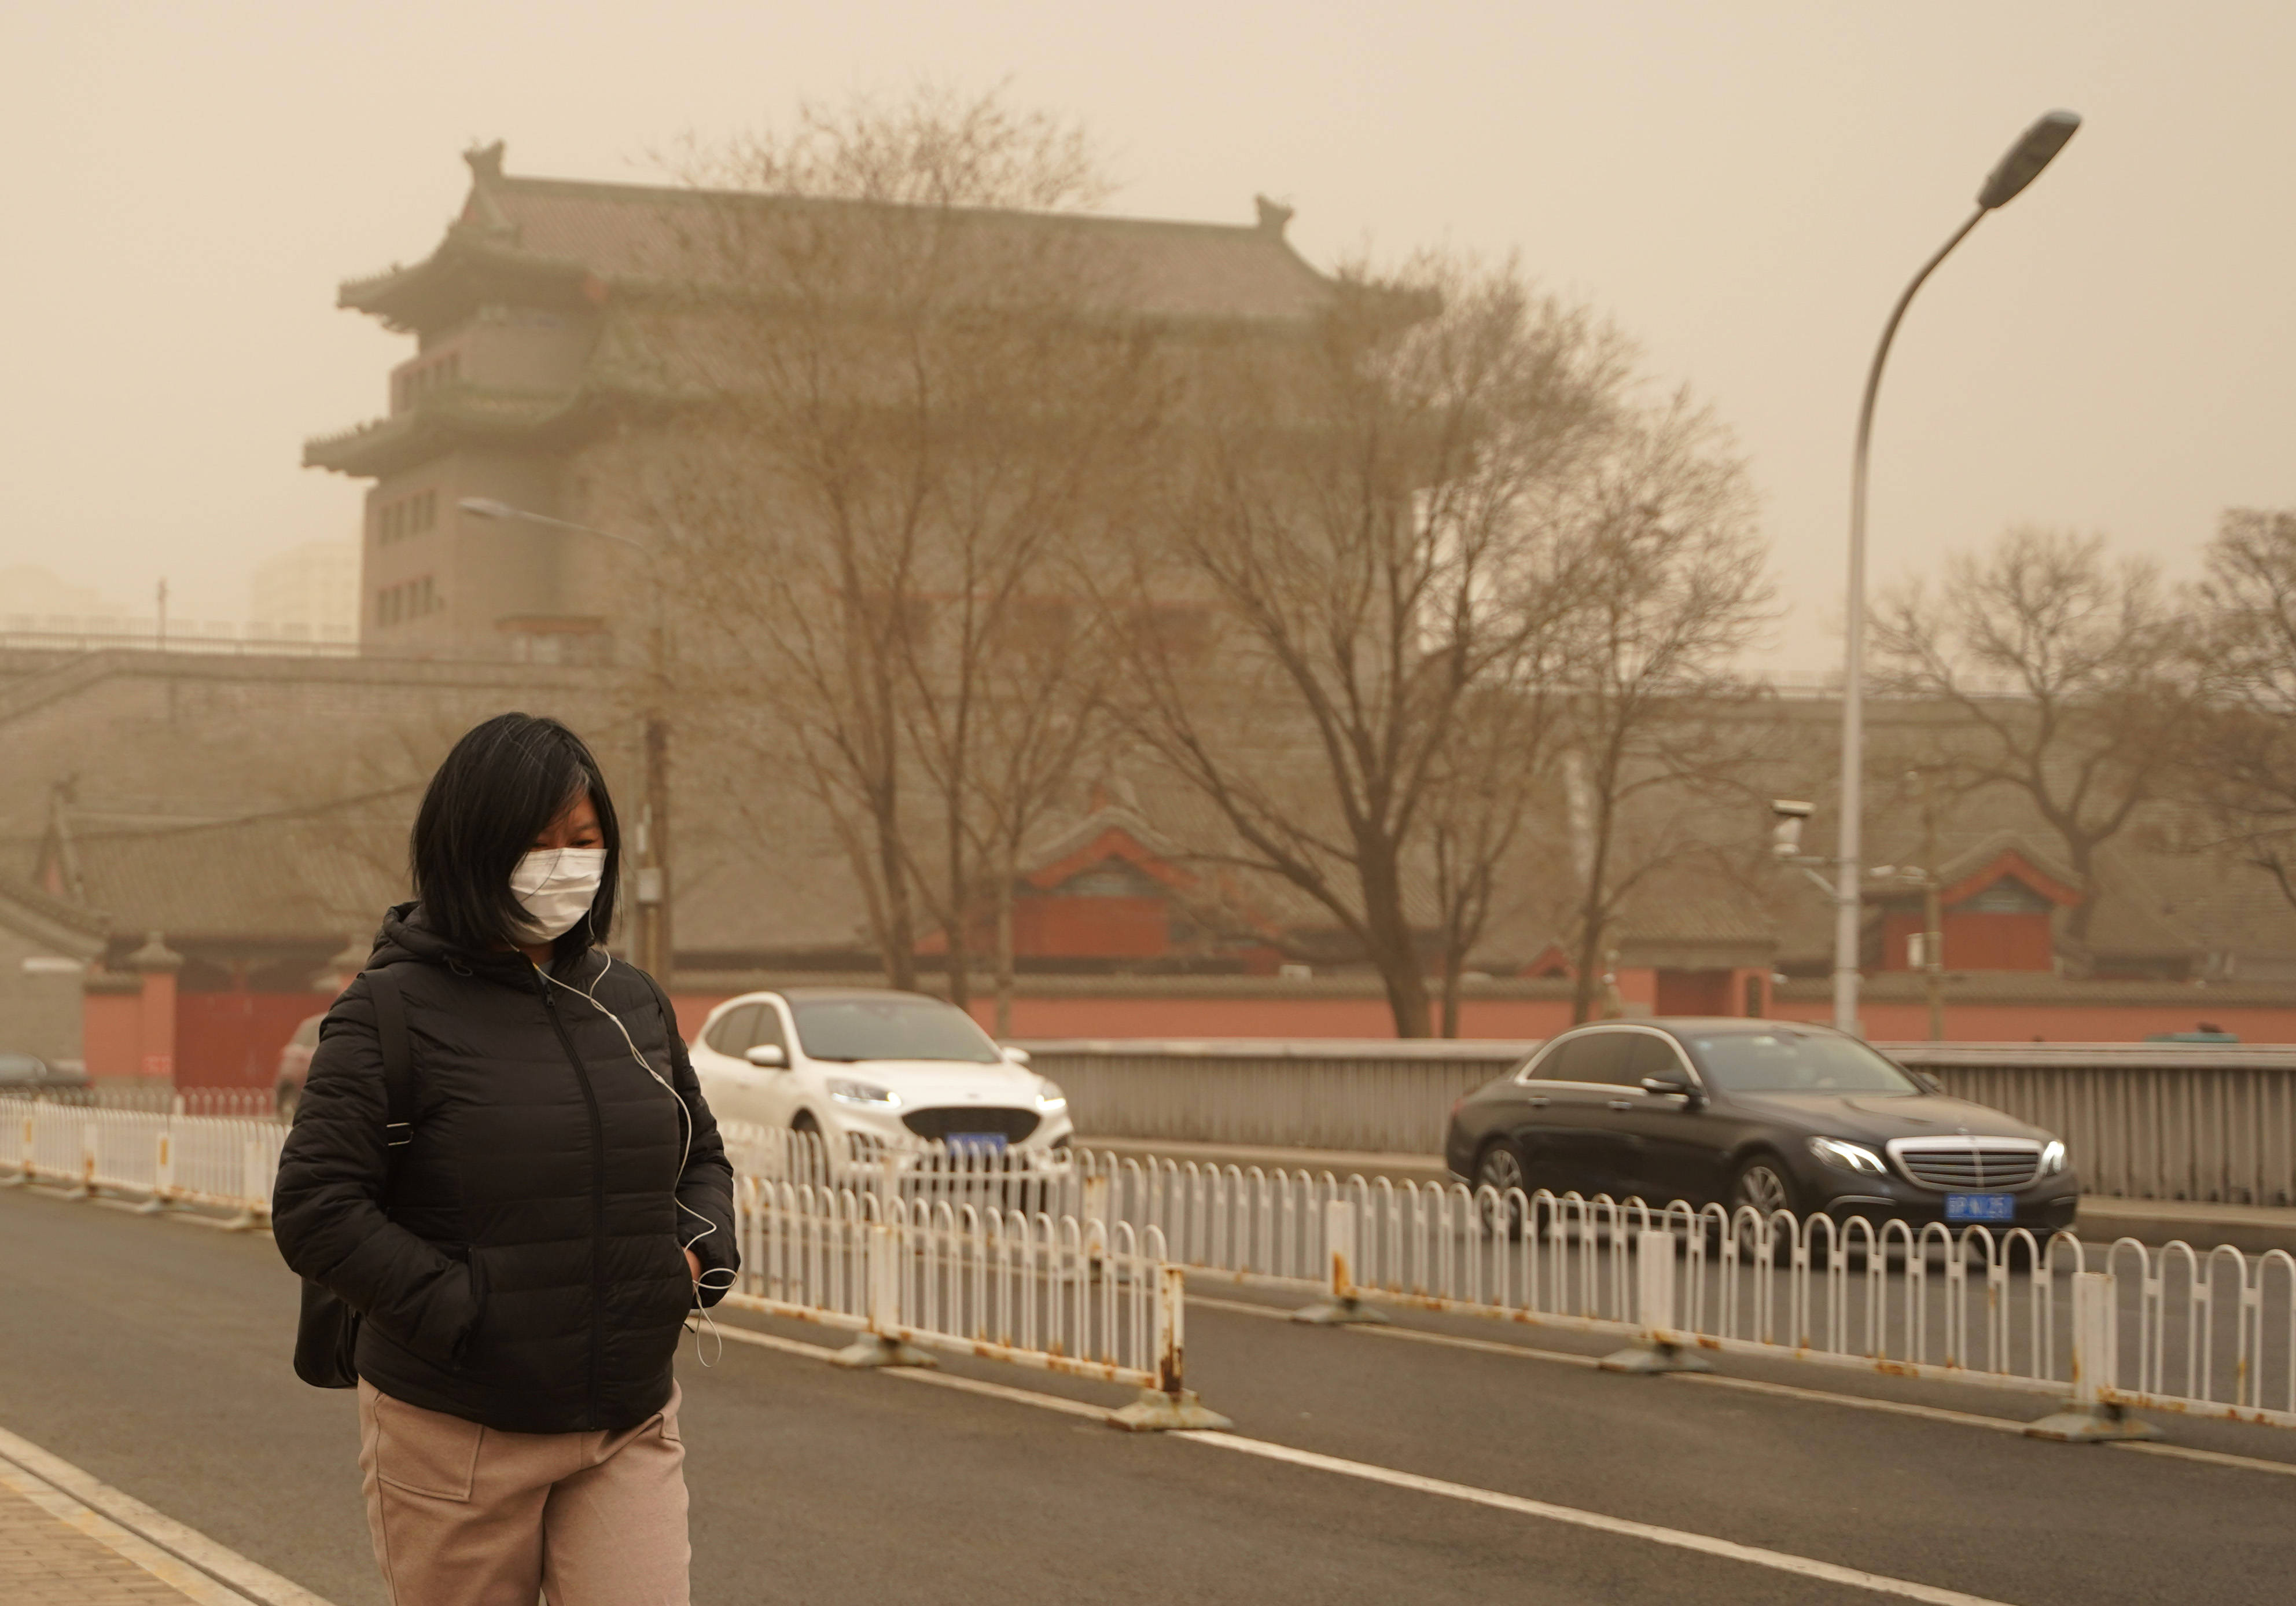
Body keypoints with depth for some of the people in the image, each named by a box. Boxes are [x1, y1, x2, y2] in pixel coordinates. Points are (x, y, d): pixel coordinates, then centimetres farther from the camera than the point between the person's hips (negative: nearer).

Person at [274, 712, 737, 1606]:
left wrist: (701, 1250, 3)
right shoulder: (394, 1014, -8)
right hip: (457, 1438, -4)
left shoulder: (632, 1003, 10)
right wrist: (461, 1314, -19)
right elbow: (313, 1210, -15)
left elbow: (702, 1154, 25)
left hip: (629, 1431, 4)